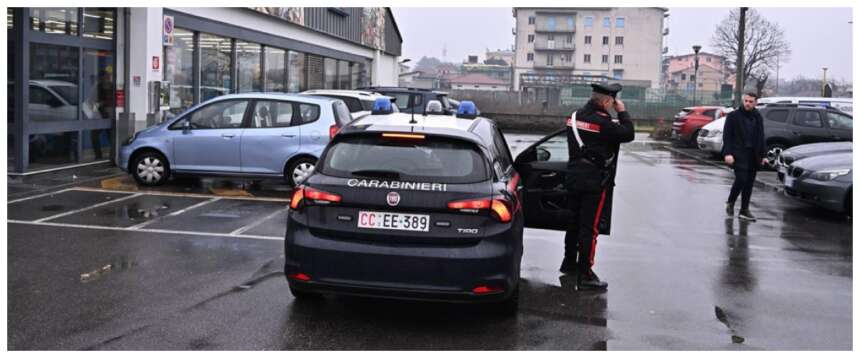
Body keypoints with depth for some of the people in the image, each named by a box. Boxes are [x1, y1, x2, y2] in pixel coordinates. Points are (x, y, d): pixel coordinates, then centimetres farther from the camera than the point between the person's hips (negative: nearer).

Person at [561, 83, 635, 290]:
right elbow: (628, 134, -12)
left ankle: (569, 262, 35)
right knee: (590, 227, -4)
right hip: (595, 181, -8)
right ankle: (585, 275, -2)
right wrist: (622, 112, -1)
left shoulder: (575, 116, 7)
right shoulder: (602, 121, -18)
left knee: (574, 222, 21)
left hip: (574, 177, 8)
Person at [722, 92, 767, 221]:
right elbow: (727, 136, -4)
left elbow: (761, 138, 18)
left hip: (753, 155, 5)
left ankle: (744, 210, 11)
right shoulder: (733, 116, 0)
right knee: (741, 179, -15)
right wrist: (728, 153, -15)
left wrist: (763, 155, 12)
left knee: (749, 183, 4)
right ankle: (730, 203, 8)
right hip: (739, 154, -5)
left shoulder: (758, 117, 14)